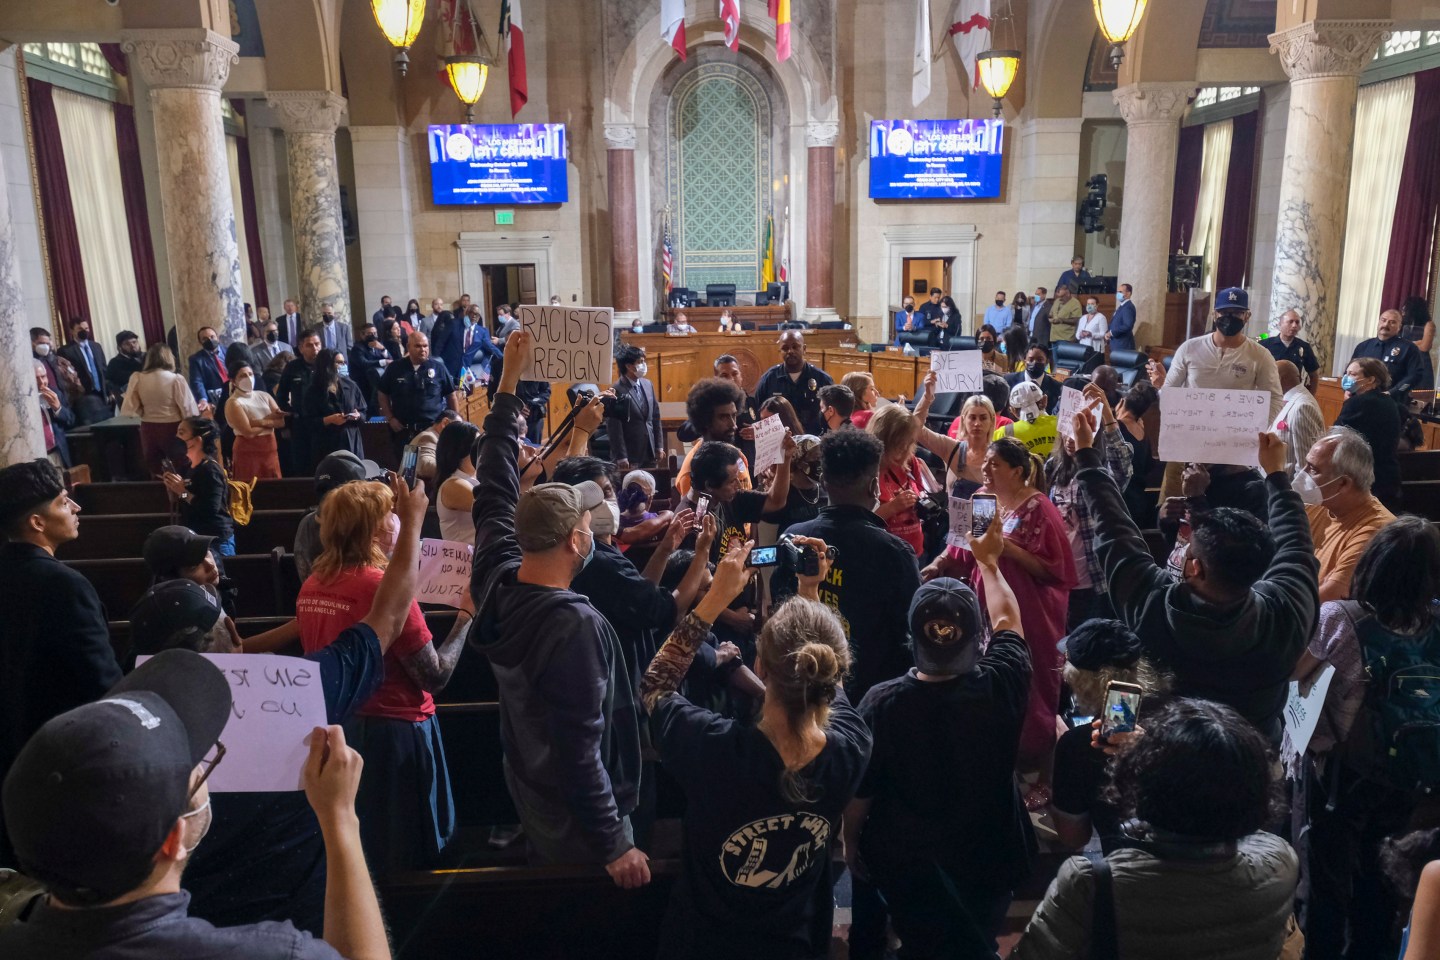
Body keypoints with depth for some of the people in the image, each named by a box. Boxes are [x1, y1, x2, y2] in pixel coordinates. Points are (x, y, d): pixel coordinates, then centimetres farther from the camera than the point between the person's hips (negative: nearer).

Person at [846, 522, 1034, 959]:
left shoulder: (881, 703, -28)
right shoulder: (1001, 688, -26)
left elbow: (859, 790, -14)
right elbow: (1008, 621, -4)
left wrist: (851, 842, 6)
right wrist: (988, 560, 11)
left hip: (906, 863, -2)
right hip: (988, 859, 2)